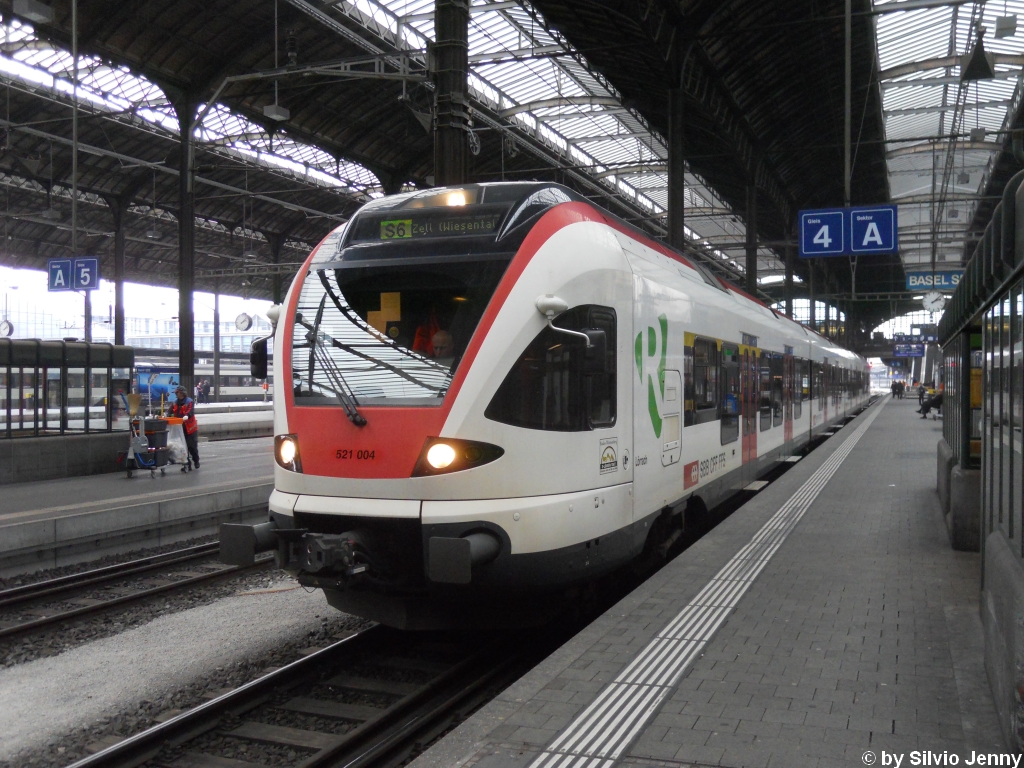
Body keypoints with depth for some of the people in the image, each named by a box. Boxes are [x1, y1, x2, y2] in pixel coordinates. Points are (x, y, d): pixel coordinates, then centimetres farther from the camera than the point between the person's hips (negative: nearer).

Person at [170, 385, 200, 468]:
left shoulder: (189, 402, -8)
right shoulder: (175, 403, 10)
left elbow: (191, 411, -22)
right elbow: (170, 412, 4)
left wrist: (187, 415, -42)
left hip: (190, 428, -5)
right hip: (180, 428, 5)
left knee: (192, 446, 1)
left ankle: (196, 461, 16)